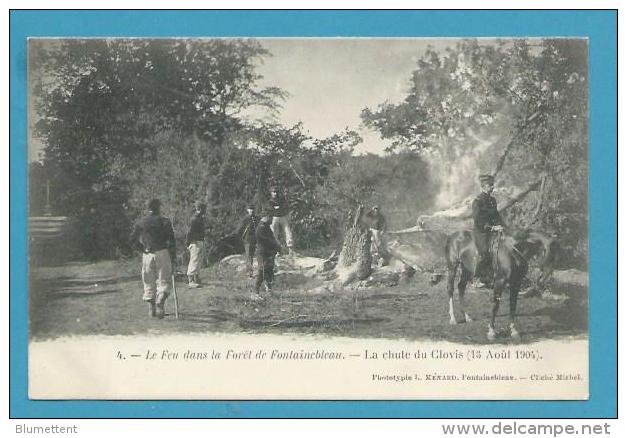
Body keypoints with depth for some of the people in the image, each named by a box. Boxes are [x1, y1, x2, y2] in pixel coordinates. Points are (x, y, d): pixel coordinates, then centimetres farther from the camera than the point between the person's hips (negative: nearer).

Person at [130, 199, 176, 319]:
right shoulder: (165, 221, -1)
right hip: (162, 253, -3)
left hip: (147, 255, 3)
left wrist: (143, 249, 12)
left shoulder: (141, 222, 7)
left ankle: (151, 308, 8)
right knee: (164, 281, 2)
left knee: (149, 282, 11)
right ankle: (160, 303, -18)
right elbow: (171, 241, -4)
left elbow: (133, 240, 5)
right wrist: (173, 257, 0)